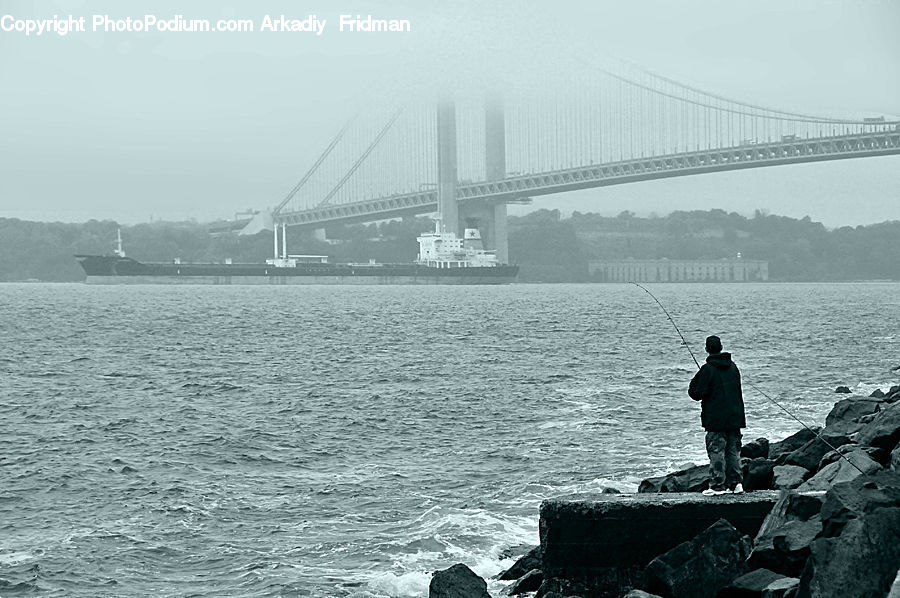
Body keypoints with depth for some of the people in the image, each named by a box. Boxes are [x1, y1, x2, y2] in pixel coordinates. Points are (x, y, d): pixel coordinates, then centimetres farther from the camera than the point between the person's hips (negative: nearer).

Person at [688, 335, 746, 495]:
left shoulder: (708, 369, -13)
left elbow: (696, 393, -11)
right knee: (733, 450, 11)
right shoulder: (732, 366, 9)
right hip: (735, 416, 6)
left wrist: (693, 385, 9)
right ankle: (736, 482, 11)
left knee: (716, 451, -2)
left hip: (716, 418, -6)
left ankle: (717, 486, -2)